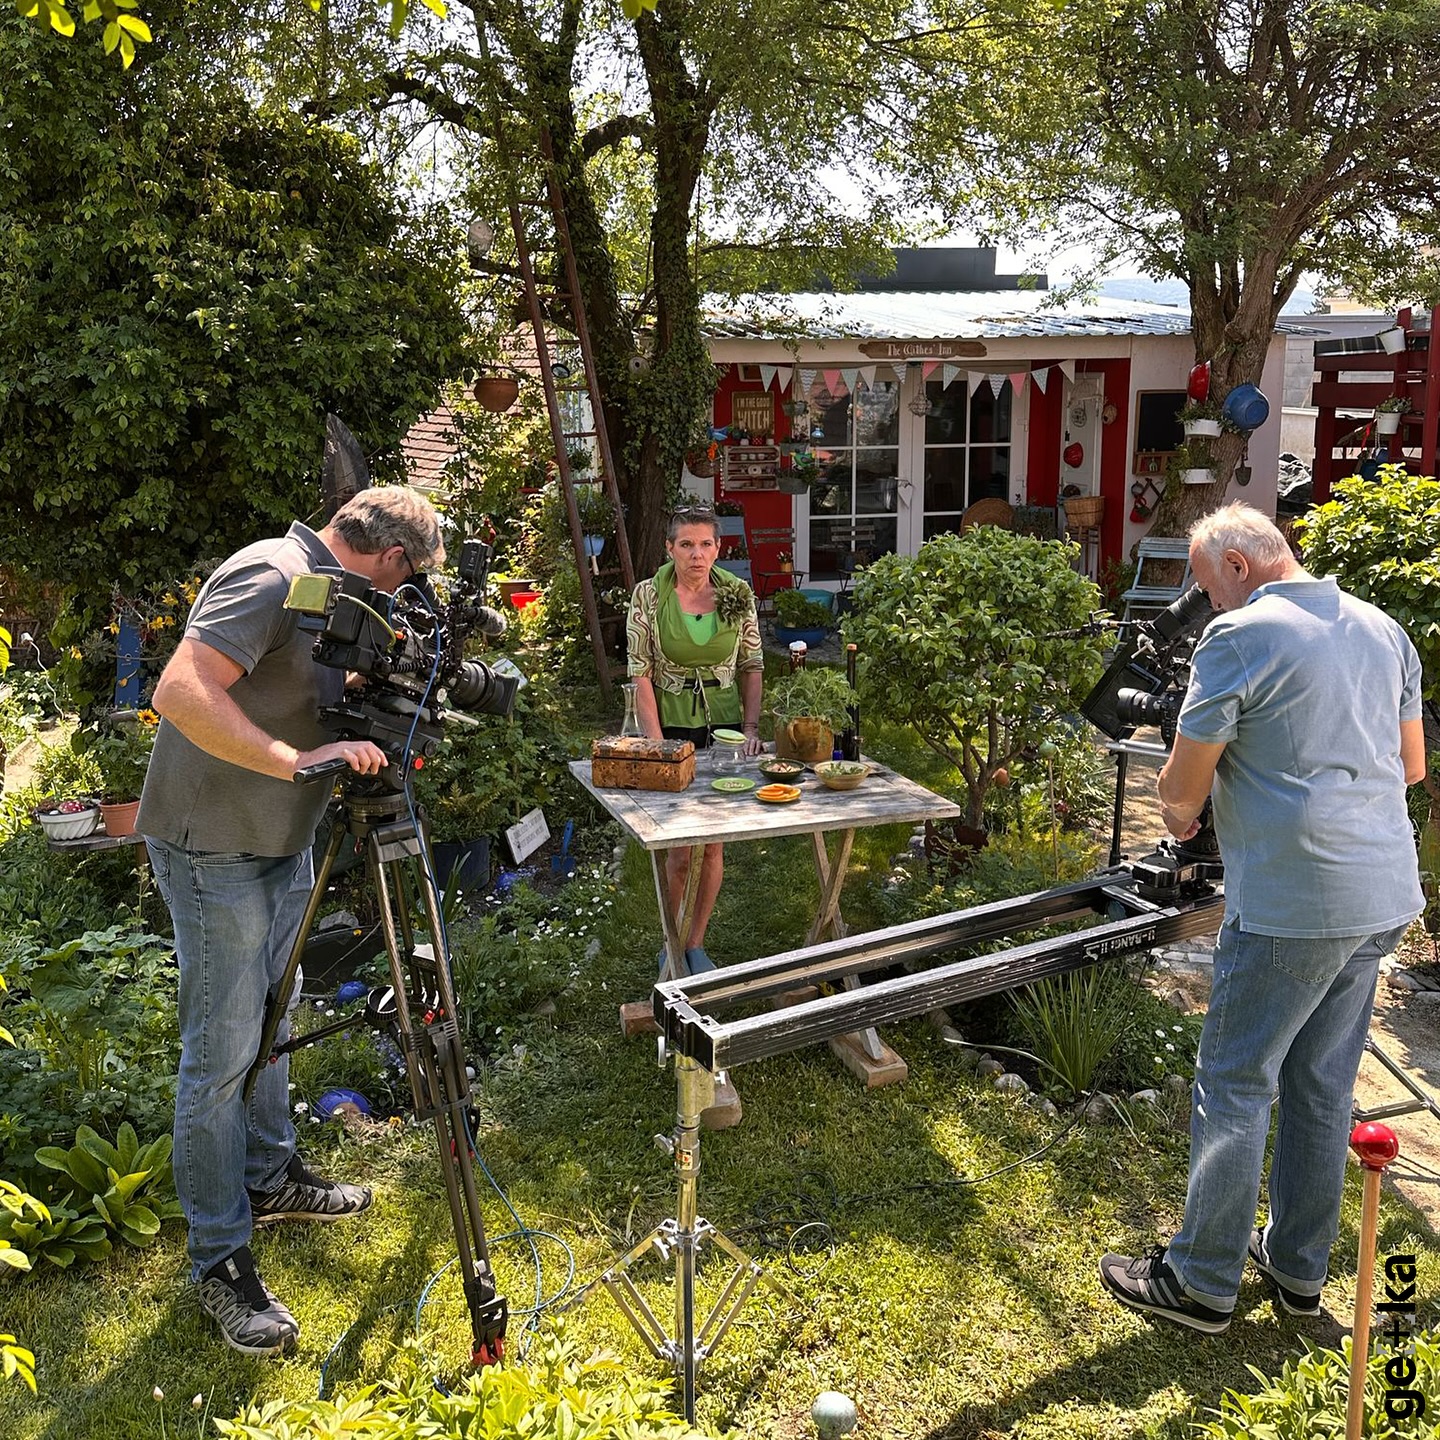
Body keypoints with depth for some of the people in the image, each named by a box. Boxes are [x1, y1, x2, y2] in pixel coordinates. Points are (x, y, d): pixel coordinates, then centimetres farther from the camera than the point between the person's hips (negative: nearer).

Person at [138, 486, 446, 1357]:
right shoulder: (271, 576, -21)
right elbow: (183, 695, -31)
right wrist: (297, 759, -32)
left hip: (282, 841, 10)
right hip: (215, 849, -10)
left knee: (271, 1024, 21)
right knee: (223, 1051, -2)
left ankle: (270, 1177, 39)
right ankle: (220, 1258, 11)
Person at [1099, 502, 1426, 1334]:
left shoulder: (1239, 637, -12)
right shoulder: (1384, 630, 11)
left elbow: (1185, 783, -11)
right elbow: (1412, 765, 19)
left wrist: (1181, 814, 10)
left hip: (1291, 905, -8)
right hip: (1385, 898, 8)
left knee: (1236, 1085, 3)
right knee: (1323, 1084, 17)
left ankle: (1202, 1283, 14)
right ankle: (1299, 1266, 30)